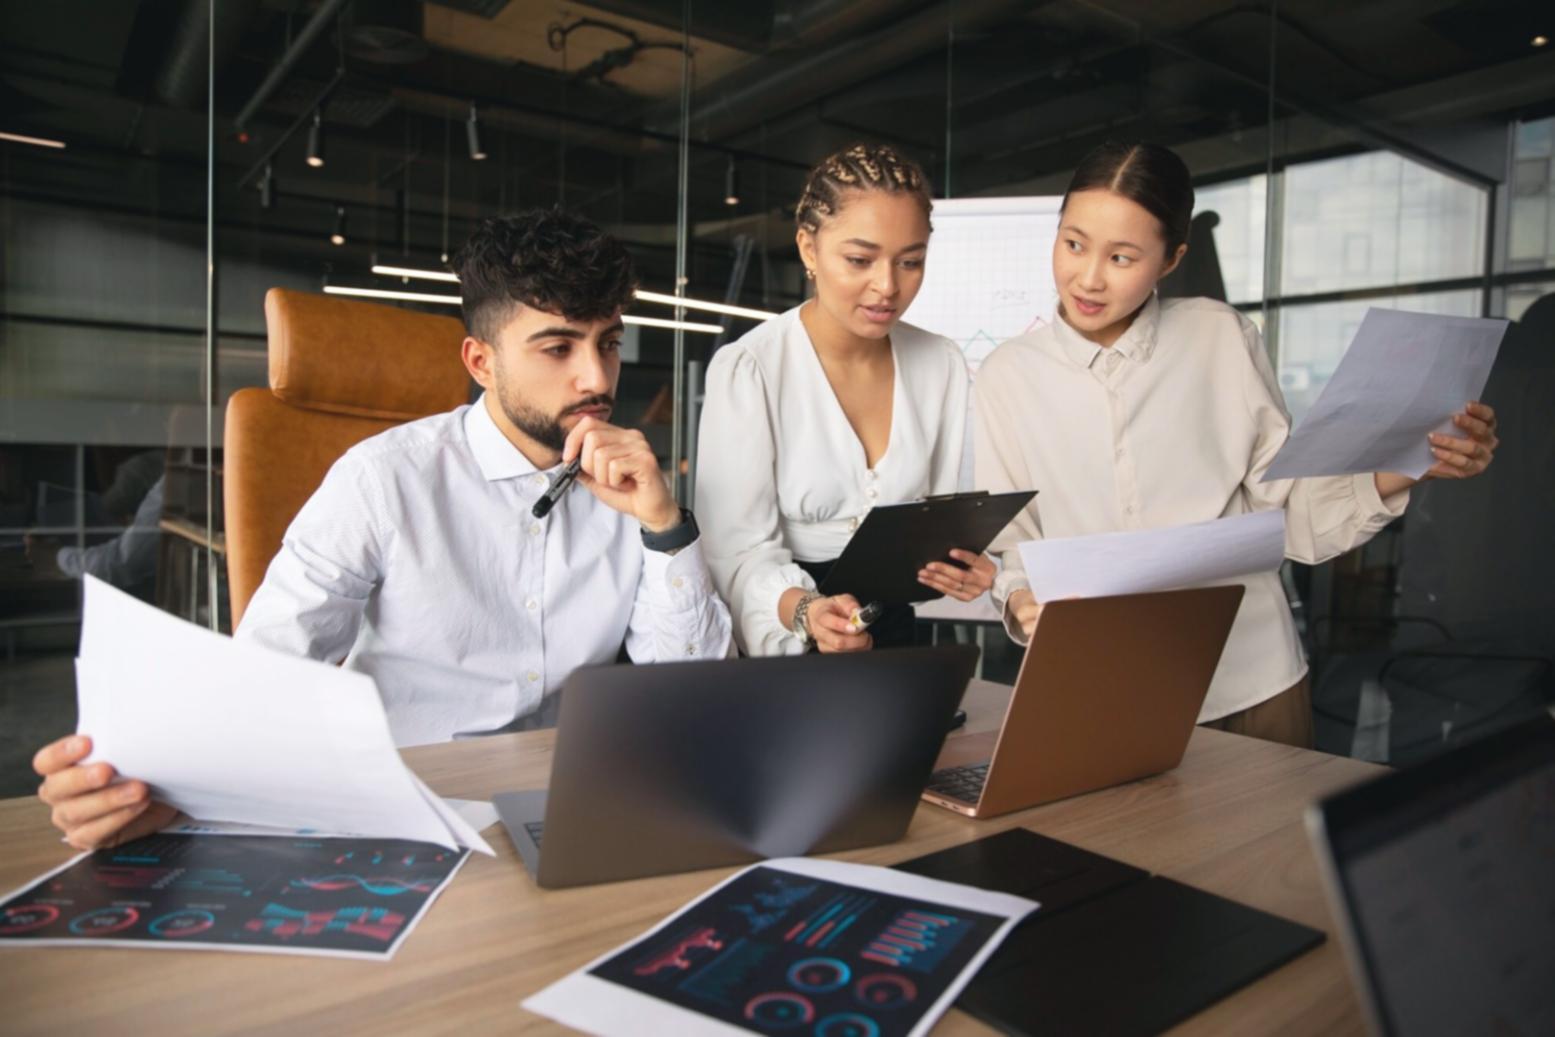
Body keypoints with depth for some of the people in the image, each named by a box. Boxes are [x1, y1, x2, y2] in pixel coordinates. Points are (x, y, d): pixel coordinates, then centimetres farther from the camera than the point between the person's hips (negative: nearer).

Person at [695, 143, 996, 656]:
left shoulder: (943, 365, 4)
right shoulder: (747, 370, -10)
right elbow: (740, 553, -14)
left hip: (897, 633, 4)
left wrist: (963, 568, -15)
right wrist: (804, 611, -32)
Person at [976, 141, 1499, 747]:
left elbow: (1292, 515, 1)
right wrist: (1022, 601, -19)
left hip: (1253, 683, 1)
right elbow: (1009, 547, 0)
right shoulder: (1008, 377, -1)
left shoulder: (1223, 339, -1)